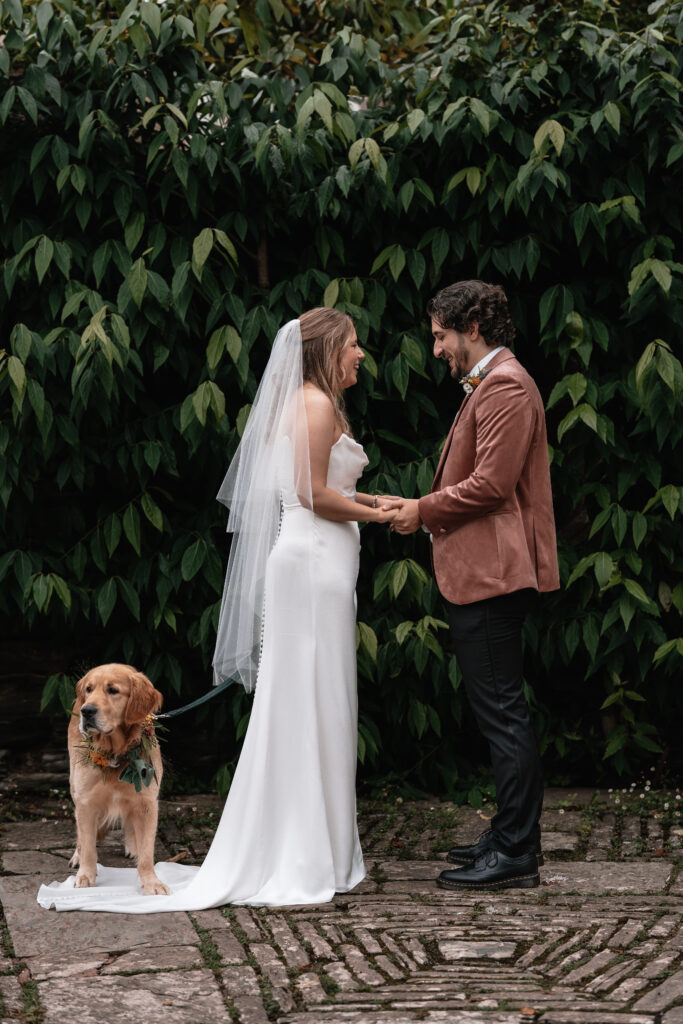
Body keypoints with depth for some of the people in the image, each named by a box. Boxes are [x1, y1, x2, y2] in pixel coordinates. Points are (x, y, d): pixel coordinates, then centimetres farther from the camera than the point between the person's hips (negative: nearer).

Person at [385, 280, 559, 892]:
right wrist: (426, 509, 11)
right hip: (481, 572, 11)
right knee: (504, 711, 14)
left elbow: (491, 485, -20)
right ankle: (516, 836, 22)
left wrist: (424, 511, -9)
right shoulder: (488, 385, 20)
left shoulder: (505, 387, -13)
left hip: (492, 573, -11)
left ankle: (515, 855, -5)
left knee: (502, 713, -8)